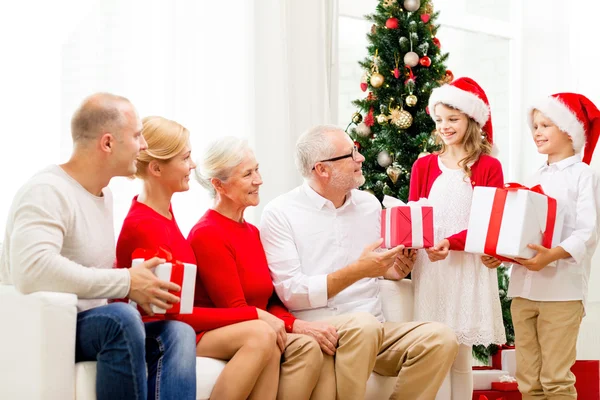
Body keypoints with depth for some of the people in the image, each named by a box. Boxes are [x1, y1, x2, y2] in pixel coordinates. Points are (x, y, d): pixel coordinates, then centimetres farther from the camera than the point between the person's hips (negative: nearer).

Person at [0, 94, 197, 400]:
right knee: (120, 319, -35)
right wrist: (126, 283, -26)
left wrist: (141, 281, 4)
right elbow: (31, 270, -32)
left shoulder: (105, 194, 15)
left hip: (93, 326, 8)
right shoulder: (47, 191, -14)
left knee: (177, 332, -16)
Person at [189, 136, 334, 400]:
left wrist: (300, 326, -10)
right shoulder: (207, 235, -9)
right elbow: (235, 310, -14)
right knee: (306, 346, -27)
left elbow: (271, 302, 11)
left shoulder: (252, 232, 17)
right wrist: (299, 326, -20)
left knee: (321, 347, -20)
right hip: (222, 340, -7)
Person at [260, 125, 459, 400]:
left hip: (371, 330, 5)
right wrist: (357, 271, -18)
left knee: (440, 337, -22)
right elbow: (290, 293, -12)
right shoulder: (280, 213, -3)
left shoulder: (369, 204, 14)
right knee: (363, 324, -38)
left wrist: (392, 269, -1)